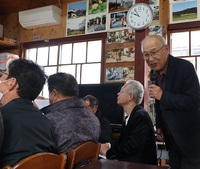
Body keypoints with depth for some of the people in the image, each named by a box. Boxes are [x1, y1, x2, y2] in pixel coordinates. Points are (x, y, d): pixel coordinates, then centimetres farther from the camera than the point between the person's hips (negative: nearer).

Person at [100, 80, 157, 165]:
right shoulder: (130, 116, 9)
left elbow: (132, 146, -23)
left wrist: (108, 152, -16)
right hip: (128, 161, 7)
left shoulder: (140, 116, -18)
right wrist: (109, 145, -2)